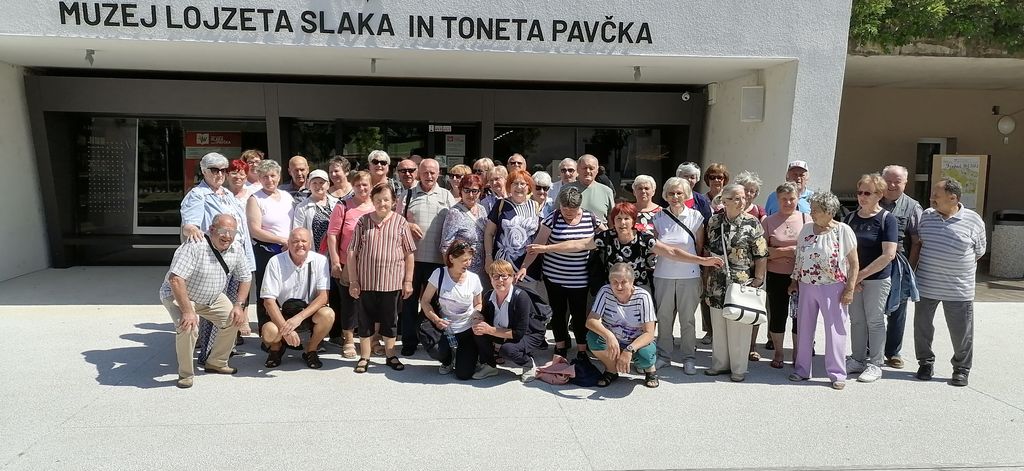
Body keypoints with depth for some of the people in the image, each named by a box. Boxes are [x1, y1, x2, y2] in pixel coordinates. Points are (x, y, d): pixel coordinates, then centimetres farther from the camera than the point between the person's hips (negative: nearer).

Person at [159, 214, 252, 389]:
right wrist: (187, 311, -40)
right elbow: (175, 279, -39)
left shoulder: (236, 248, -10)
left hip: (212, 298, 7)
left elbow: (245, 277, 3)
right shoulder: (194, 246, -31)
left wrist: (239, 305, -8)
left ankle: (216, 363, 15)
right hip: (178, 295, -7)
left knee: (234, 320, -4)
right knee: (187, 327, -29)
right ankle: (186, 374, -9)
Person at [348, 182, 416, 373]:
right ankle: (364, 357, 22)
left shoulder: (400, 222, 0)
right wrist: (353, 281, -2)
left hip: (392, 281, 0)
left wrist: (408, 281, 0)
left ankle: (390, 355, 26)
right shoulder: (363, 221, 0)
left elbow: (409, 254, 2)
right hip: (366, 281, 0)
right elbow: (352, 253, 1)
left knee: (390, 320, 12)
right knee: (366, 319, 9)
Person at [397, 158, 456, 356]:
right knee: (410, 299, 6)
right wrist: (408, 225, -11)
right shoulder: (408, 195, 8)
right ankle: (409, 342, 16)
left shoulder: (446, 196, 9)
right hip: (411, 256, 0)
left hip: (437, 258, 0)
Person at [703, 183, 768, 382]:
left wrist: (758, 280, -11)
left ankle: (738, 368, 16)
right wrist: (707, 275, 12)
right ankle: (719, 363, 27)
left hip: (742, 283, -4)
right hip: (717, 284, 4)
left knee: (739, 327, 4)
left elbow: (761, 255, -6)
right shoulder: (714, 221, 5)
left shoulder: (752, 224, -6)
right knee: (718, 326, 13)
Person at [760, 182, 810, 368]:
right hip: (777, 276, 0)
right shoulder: (769, 221, 2)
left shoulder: (806, 219, 4)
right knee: (777, 314, 5)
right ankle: (778, 353, 21)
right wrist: (784, 251, -13)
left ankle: (798, 353, 23)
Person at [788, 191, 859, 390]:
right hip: (806, 286, 5)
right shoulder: (806, 229, 5)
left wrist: (850, 289, -10)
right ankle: (802, 369, 23)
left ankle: (837, 374, 10)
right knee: (804, 329, 10)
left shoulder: (843, 231, -8)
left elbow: (854, 263, -6)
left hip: (832, 288, -5)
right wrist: (794, 281, 13)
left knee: (835, 330, 0)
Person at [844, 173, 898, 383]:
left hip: (877, 279, -4)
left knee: (875, 321, 4)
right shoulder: (851, 218, 6)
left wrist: (862, 274, -15)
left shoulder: (887, 219, -9)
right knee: (856, 320, 11)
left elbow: (888, 255, -16)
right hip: (853, 278, 5)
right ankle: (858, 360, 23)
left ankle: (875, 364, 14)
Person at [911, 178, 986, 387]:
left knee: (961, 332, 7)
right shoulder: (927, 215, 3)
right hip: (926, 286, 3)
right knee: (922, 327, 10)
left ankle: (961, 368, 25)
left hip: (958, 289, -3)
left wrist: (959, 269, 3)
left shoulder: (973, 221, -6)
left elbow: (978, 252, 4)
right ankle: (926, 362, 28)